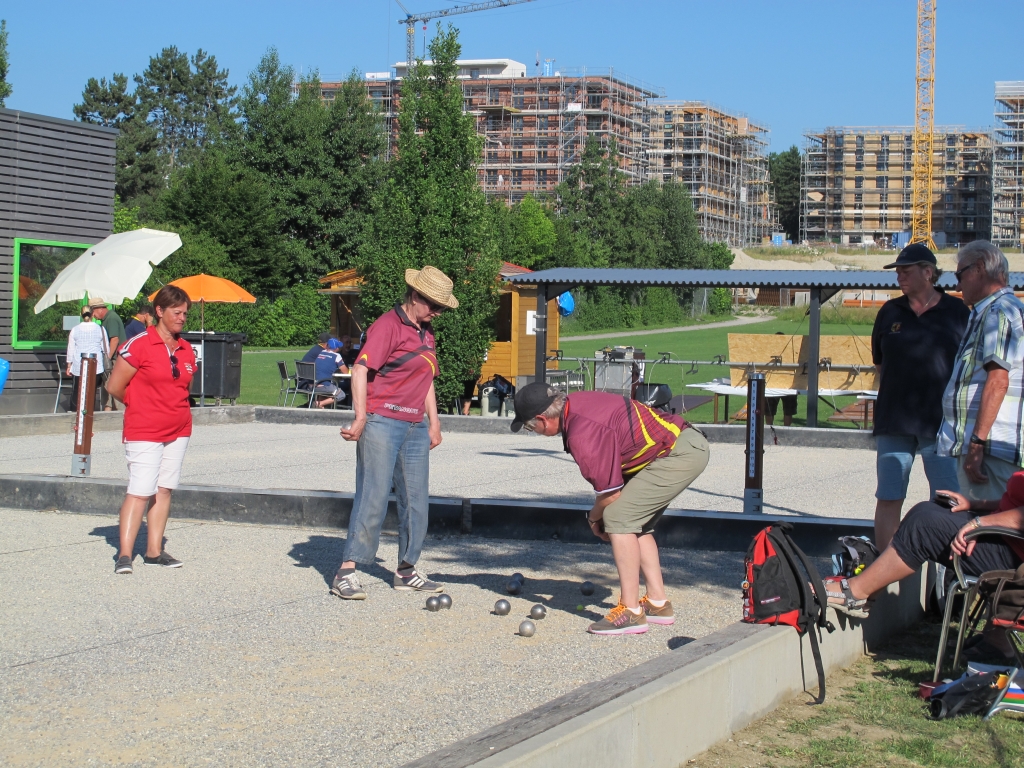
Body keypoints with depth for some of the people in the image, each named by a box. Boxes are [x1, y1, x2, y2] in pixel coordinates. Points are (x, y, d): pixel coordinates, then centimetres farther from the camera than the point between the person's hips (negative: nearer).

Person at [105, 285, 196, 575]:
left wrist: (171, 408, 12)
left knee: (164, 489, 8)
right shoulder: (139, 345, -11)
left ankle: (154, 551, 14)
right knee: (140, 491, -11)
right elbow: (115, 386, -7)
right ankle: (125, 554, -10)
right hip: (144, 432, -6)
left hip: (179, 430, 6)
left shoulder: (186, 349, 9)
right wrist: (143, 407, 7)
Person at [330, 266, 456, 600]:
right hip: (382, 423, -8)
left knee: (416, 501, 9)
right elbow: (360, 370, -17)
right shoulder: (388, 325, -9)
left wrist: (434, 422, 20)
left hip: (415, 428, 8)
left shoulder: (425, 332, 17)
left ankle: (406, 570, 20)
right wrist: (360, 418, -24)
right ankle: (346, 573, -6)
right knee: (373, 498, -10)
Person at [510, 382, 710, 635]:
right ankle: (658, 603, 21)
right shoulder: (574, 403, 3)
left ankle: (631, 612, -10)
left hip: (680, 454, -10)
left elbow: (611, 493, -16)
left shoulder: (582, 437, -24)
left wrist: (594, 518, 5)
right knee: (636, 524, 16)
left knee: (618, 517, -13)